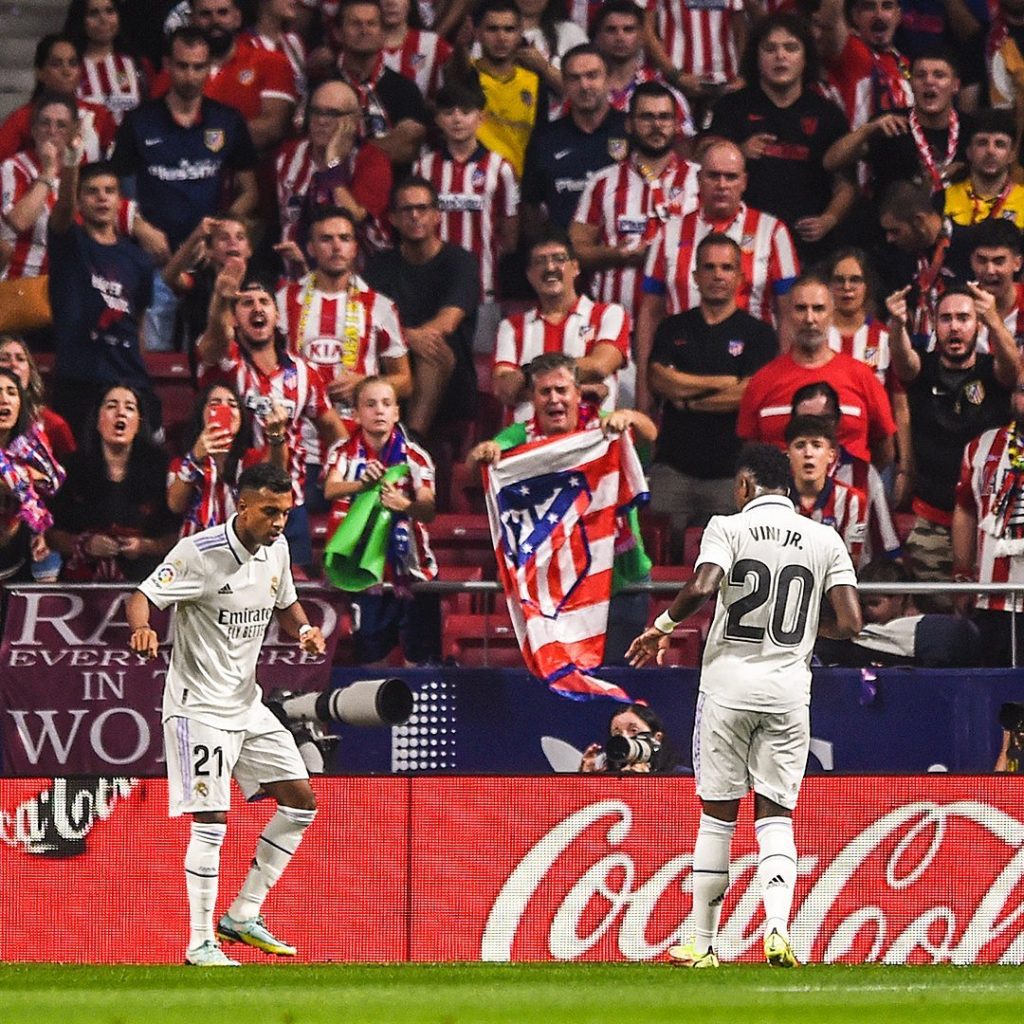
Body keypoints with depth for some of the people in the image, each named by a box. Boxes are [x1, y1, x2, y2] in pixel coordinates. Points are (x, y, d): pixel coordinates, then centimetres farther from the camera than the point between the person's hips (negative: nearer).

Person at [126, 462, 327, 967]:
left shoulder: (276, 548, 4)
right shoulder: (199, 552, -18)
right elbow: (143, 596, -19)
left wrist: (304, 629, -2)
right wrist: (142, 627, -41)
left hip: (247, 703, 8)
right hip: (199, 705, -8)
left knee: (301, 799, 7)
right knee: (210, 821, -10)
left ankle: (243, 916, 15)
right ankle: (200, 944, -2)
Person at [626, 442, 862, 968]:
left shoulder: (728, 528, -3)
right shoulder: (825, 539, 5)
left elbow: (702, 587, -21)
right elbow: (849, 623, -2)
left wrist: (662, 625, -3)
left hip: (728, 687, -2)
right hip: (789, 689, 2)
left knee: (717, 815, 7)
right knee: (775, 816, 5)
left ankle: (703, 944, 12)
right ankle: (777, 928, -17)